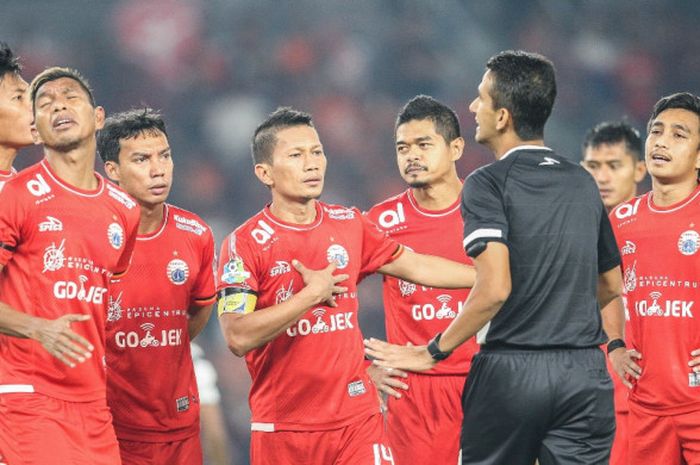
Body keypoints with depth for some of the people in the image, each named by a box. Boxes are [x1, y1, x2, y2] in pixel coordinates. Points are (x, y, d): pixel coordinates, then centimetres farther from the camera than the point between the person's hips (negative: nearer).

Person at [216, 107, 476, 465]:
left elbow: (416, 267, 19)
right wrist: (313, 294, -15)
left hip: (357, 419, 3)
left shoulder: (348, 224, 7)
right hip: (282, 430, -3)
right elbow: (238, 337, -19)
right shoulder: (245, 243, -8)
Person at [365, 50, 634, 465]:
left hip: (512, 370, -4)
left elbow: (494, 289, -18)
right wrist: (616, 345, 38)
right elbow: (612, 285, 22)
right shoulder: (583, 183, 12)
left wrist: (433, 353, -9)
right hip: (586, 371, 4)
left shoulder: (489, 184, -7)